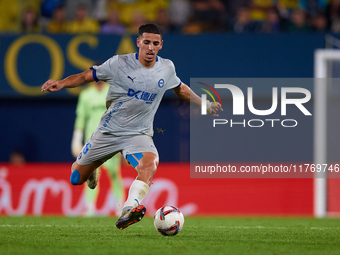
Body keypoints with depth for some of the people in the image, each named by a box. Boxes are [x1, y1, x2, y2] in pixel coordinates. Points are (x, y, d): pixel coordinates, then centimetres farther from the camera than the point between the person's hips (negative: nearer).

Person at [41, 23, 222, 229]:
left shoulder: (167, 68, 1)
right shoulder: (119, 64, -10)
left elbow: (181, 89, 23)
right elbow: (86, 76, -5)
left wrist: (204, 104, 24)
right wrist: (61, 83, -22)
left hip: (139, 134, 1)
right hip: (108, 132, 0)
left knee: (150, 164, -34)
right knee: (76, 179, 4)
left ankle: (129, 210, -48)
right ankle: (91, 168, 41)